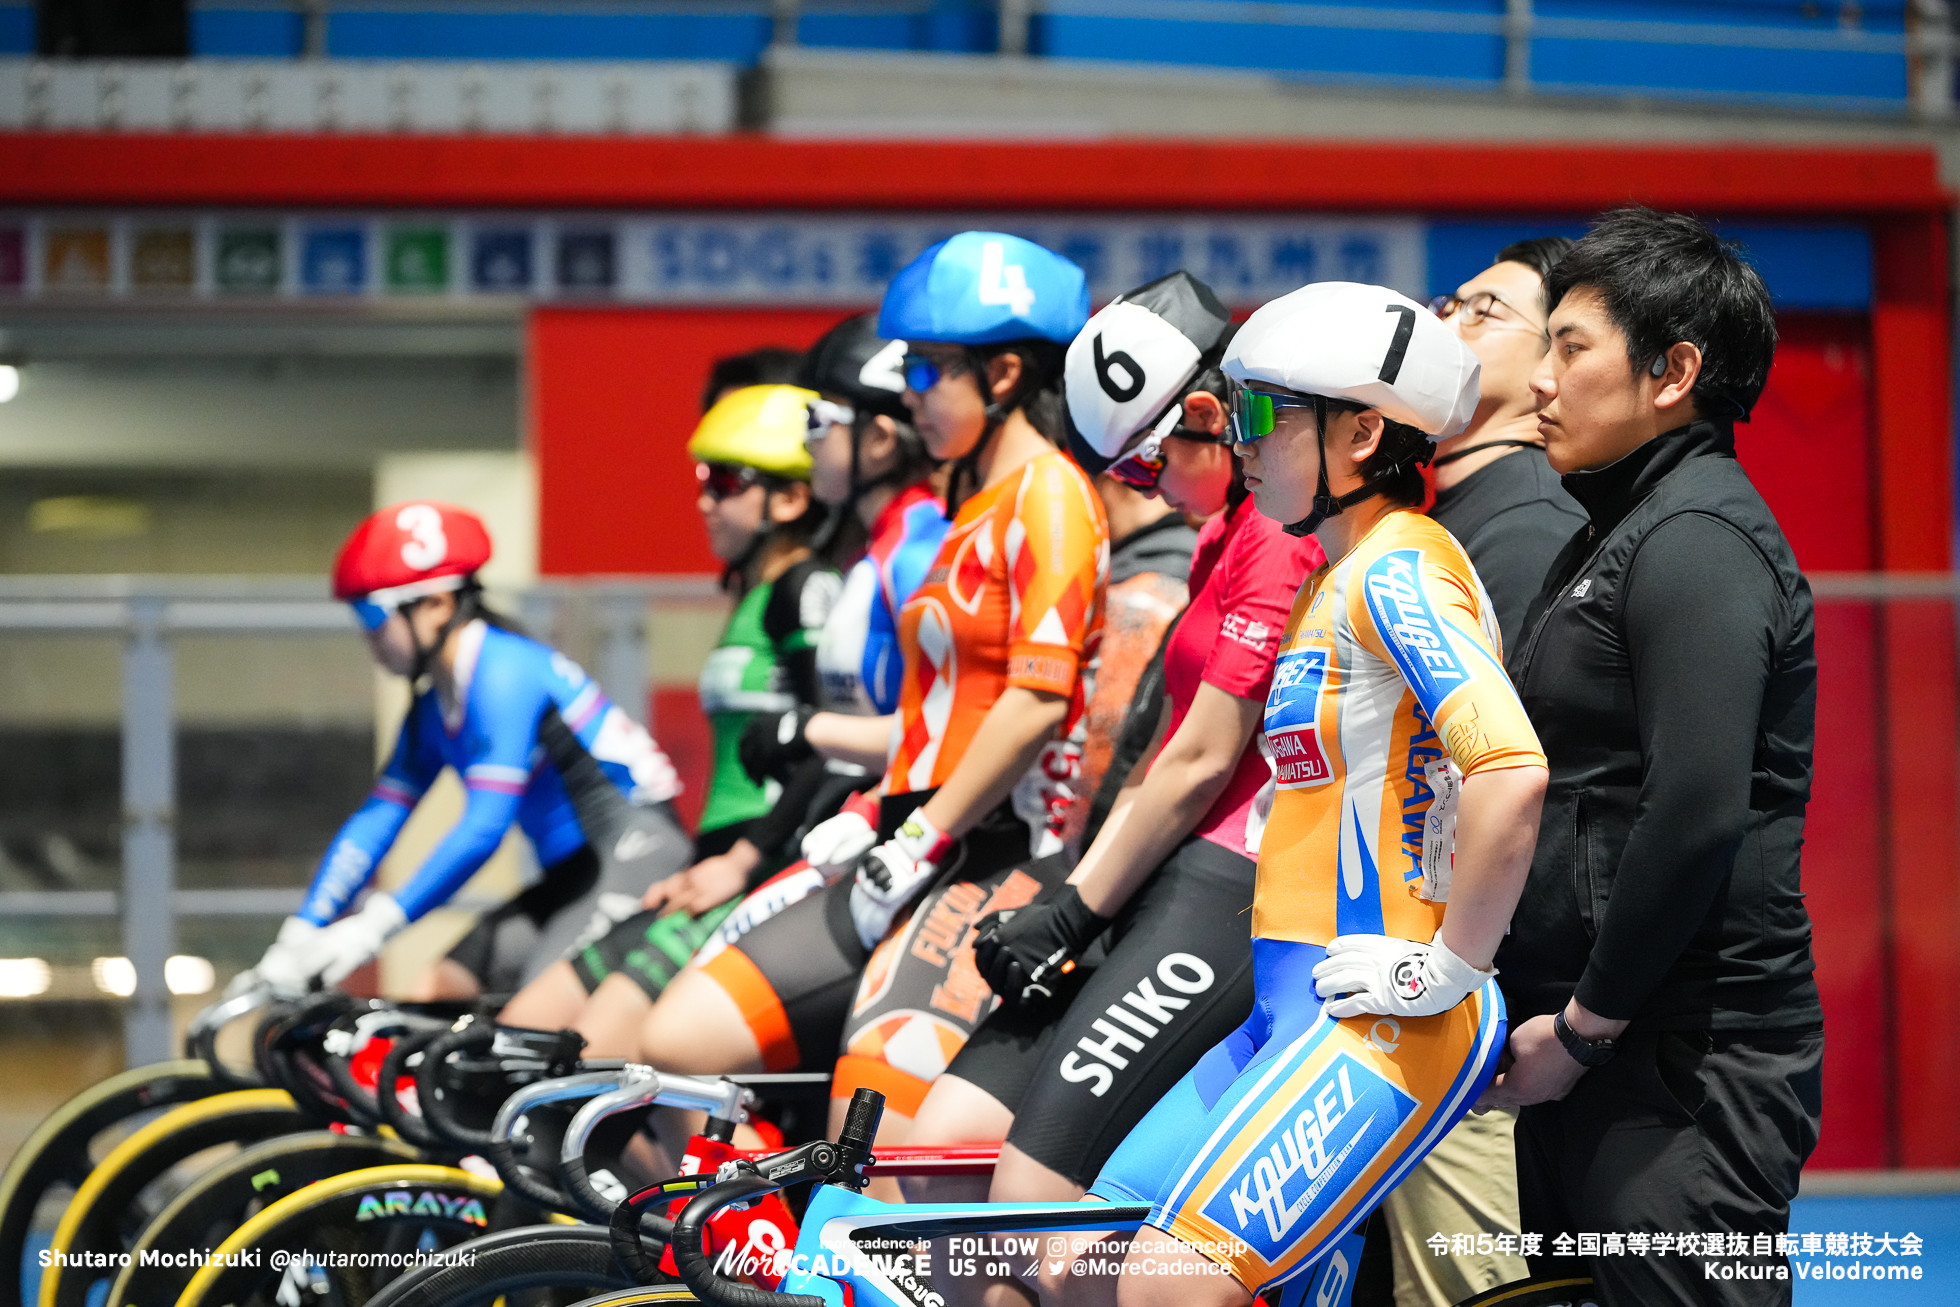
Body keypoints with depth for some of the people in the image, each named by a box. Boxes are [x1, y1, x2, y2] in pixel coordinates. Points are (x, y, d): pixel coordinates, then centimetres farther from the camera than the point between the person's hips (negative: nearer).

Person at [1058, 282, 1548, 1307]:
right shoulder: (1337, 578, 19)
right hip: (1291, 1012, 10)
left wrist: (1452, 966, -20)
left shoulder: (1399, 568, -13)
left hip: (1383, 1024, -10)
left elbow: (1511, 771, -27)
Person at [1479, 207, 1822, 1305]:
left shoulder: (1698, 541, -13)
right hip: (1597, 1056, 10)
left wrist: (1584, 1025, -16)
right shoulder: (1624, 533, 19)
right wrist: (1562, 1023, 16)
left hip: (1688, 1068, -10)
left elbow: (1697, 815, -23)